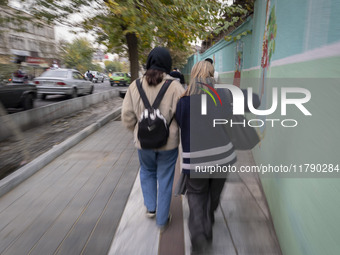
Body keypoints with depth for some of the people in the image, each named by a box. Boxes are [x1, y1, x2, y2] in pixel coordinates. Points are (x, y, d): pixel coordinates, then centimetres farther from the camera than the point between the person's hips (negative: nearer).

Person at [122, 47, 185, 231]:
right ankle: (162, 220, 30)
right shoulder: (175, 87, -13)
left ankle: (151, 207, 33)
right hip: (168, 142, -1)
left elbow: (127, 117, -5)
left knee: (147, 171, 30)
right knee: (165, 179, 16)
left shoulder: (136, 85, -6)